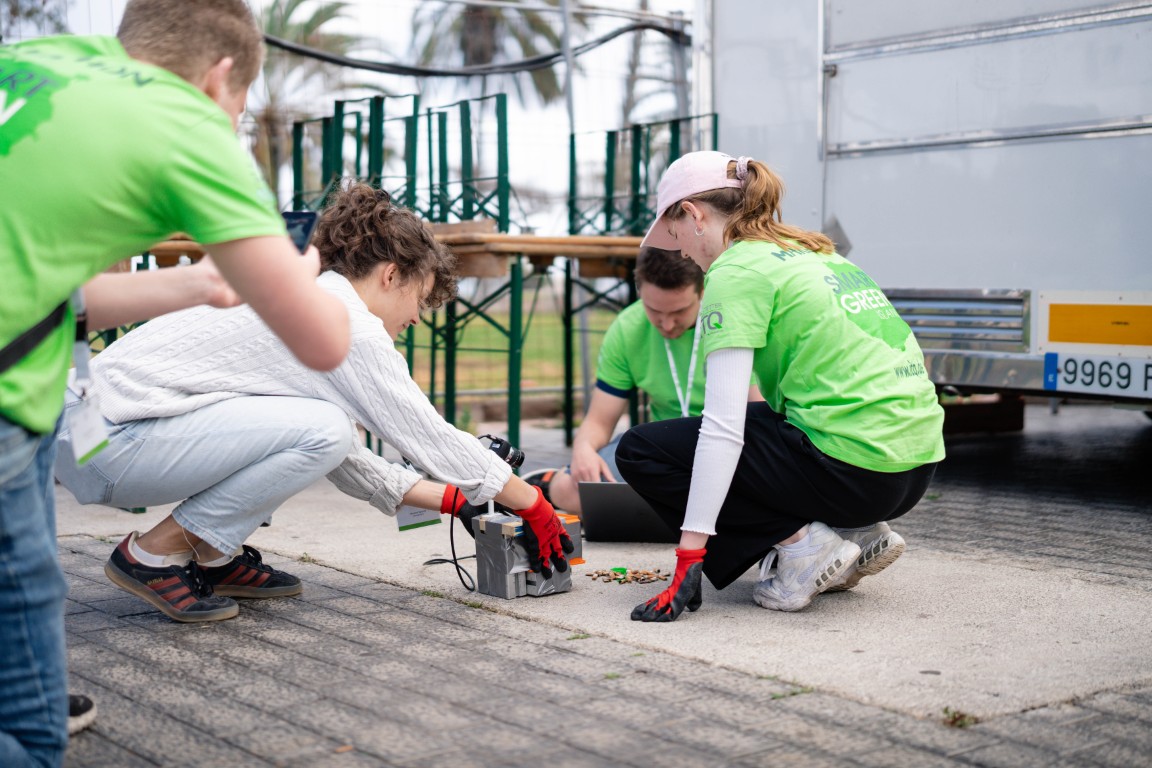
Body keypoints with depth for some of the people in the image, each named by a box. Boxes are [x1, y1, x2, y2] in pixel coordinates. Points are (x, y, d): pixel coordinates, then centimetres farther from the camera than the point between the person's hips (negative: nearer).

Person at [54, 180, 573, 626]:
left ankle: (213, 558, 11)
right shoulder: (347, 322, -11)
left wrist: (452, 500, 22)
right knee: (322, 431, -20)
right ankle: (155, 553, -8)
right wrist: (533, 505, 2)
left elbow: (348, 464, 24)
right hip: (106, 441, -10)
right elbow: (432, 438, -8)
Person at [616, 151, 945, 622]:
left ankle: (802, 545, -4)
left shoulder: (736, 271, -7)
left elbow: (723, 427, -16)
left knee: (641, 453, 2)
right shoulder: (813, 252, 19)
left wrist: (690, 556, -15)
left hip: (853, 467, -9)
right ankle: (856, 532, 14)